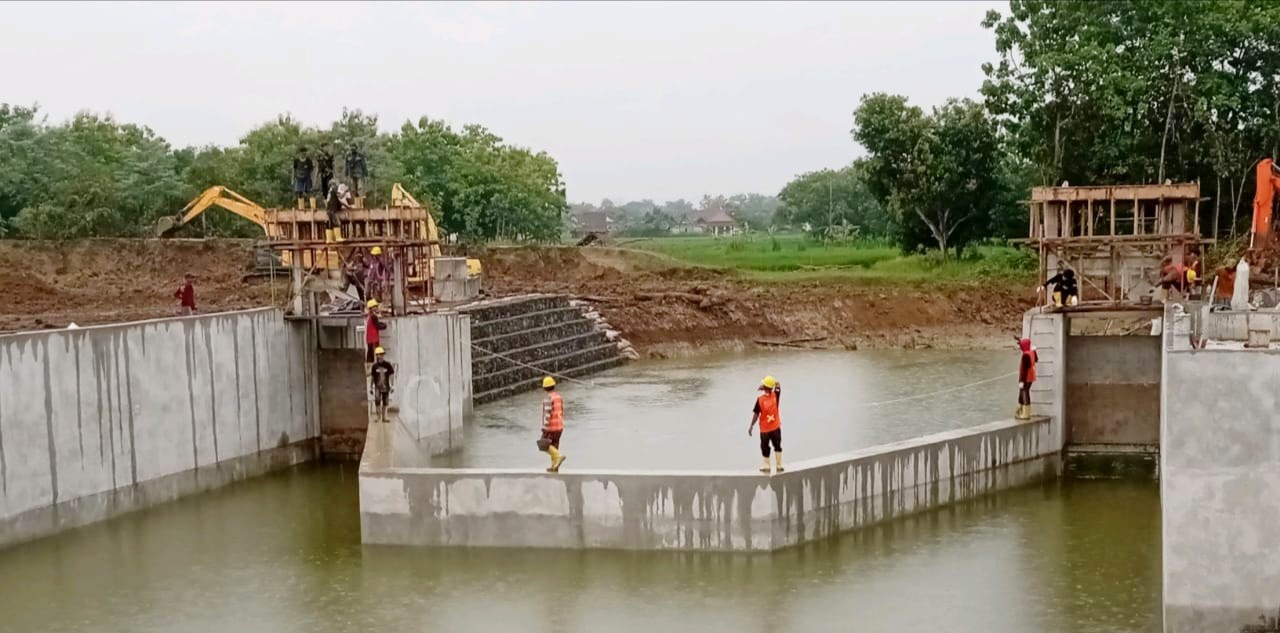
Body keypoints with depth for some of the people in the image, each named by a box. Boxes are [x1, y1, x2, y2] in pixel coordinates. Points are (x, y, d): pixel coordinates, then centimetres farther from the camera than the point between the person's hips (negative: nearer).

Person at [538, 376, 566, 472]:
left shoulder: (548, 399, -18)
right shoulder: (559, 397, 8)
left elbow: (547, 414, -23)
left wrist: (545, 428, -21)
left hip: (551, 426, -8)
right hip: (559, 426, 8)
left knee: (543, 445, 1)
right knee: (553, 445, 15)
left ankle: (559, 456, -16)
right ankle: (554, 467, 14)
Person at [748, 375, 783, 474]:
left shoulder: (760, 399, -18)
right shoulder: (775, 395, -11)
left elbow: (756, 413, -13)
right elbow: (778, 385, 9)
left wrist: (751, 426, -4)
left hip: (764, 428, -2)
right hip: (776, 426, 2)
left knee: (765, 447, 13)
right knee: (777, 446, 15)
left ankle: (767, 466, 20)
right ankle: (779, 466, 15)